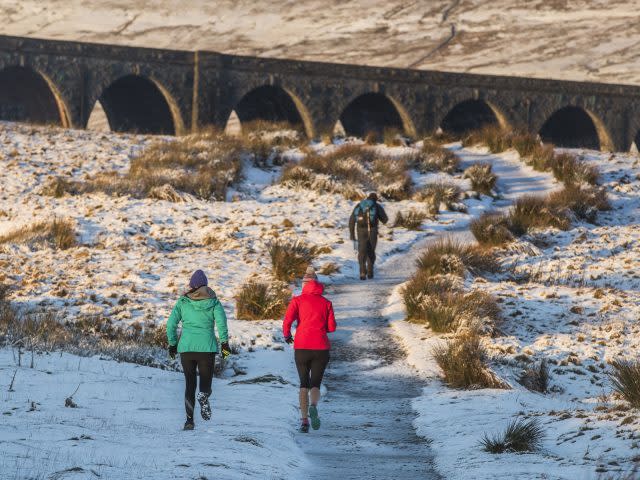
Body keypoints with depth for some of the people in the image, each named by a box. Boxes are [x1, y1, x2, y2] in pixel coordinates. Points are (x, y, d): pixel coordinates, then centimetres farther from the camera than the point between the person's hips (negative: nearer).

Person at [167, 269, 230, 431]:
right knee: (206, 380, 10)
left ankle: (189, 419, -2)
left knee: (190, 384, 11)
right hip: (207, 347, -1)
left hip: (186, 347, 1)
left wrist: (172, 343, 12)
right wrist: (224, 342, -6)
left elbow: (171, 324, 2)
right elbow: (221, 322, -12)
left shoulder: (182, 302, 4)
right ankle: (204, 396, -27)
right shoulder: (213, 302, 1)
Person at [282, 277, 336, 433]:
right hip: (321, 347, 0)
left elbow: (287, 320, -7)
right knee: (315, 384, 7)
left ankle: (304, 420, -2)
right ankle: (313, 406, -27)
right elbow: (332, 327, 4)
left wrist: (286, 334, 12)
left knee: (304, 384, 13)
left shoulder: (297, 300, 7)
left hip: (301, 346, 0)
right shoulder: (326, 303, 10)